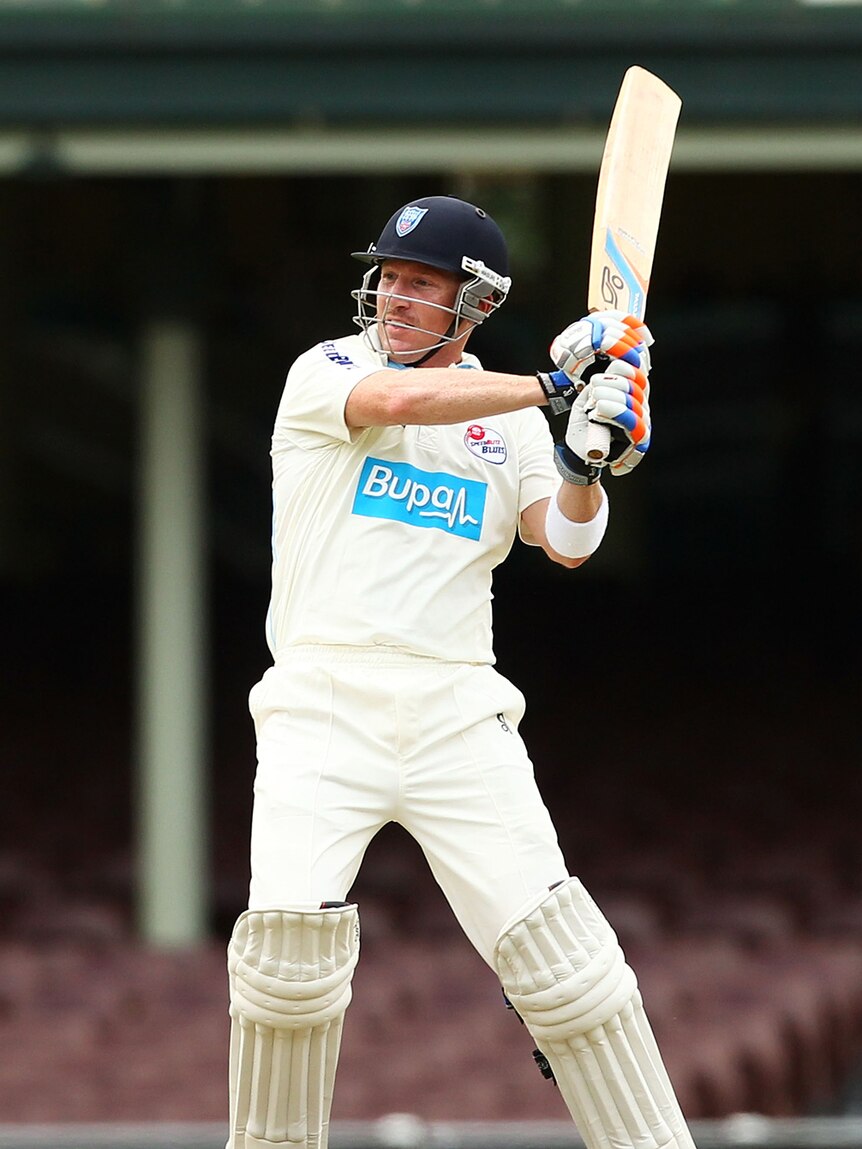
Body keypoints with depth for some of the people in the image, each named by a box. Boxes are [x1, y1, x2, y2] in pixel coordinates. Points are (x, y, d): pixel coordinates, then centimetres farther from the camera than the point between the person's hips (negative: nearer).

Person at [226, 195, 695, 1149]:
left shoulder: (510, 412, 14)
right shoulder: (326, 372, 4)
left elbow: (565, 542, 2)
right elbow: (399, 401, -18)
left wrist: (587, 465, -18)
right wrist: (554, 384, -18)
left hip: (456, 709, 2)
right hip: (323, 702, -2)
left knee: (550, 939, -10)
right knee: (292, 926, -19)